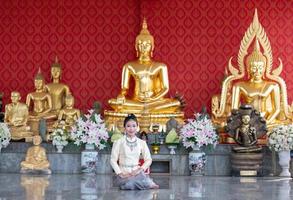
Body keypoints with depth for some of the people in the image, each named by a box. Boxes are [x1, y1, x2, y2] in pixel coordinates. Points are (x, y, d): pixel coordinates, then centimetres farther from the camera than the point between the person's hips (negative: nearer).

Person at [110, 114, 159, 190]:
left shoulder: (142, 143, 11)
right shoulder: (118, 142, 4)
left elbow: (148, 159, 10)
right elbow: (113, 160, 3)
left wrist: (141, 169, -8)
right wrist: (120, 173, -10)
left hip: (136, 172, 2)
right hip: (124, 173, -2)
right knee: (130, 184, -37)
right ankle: (150, 184, -15)